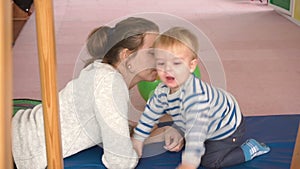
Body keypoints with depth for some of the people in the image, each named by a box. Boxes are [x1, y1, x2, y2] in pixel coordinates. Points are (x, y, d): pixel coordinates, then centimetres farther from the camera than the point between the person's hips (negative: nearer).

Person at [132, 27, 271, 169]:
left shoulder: (196, 96, -44)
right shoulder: (163, 90, -16)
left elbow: (196, 131, -51)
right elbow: (151, 112, 1)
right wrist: (138, 138, 7)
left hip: (228, 126, -8)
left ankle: (251, 148, 7)